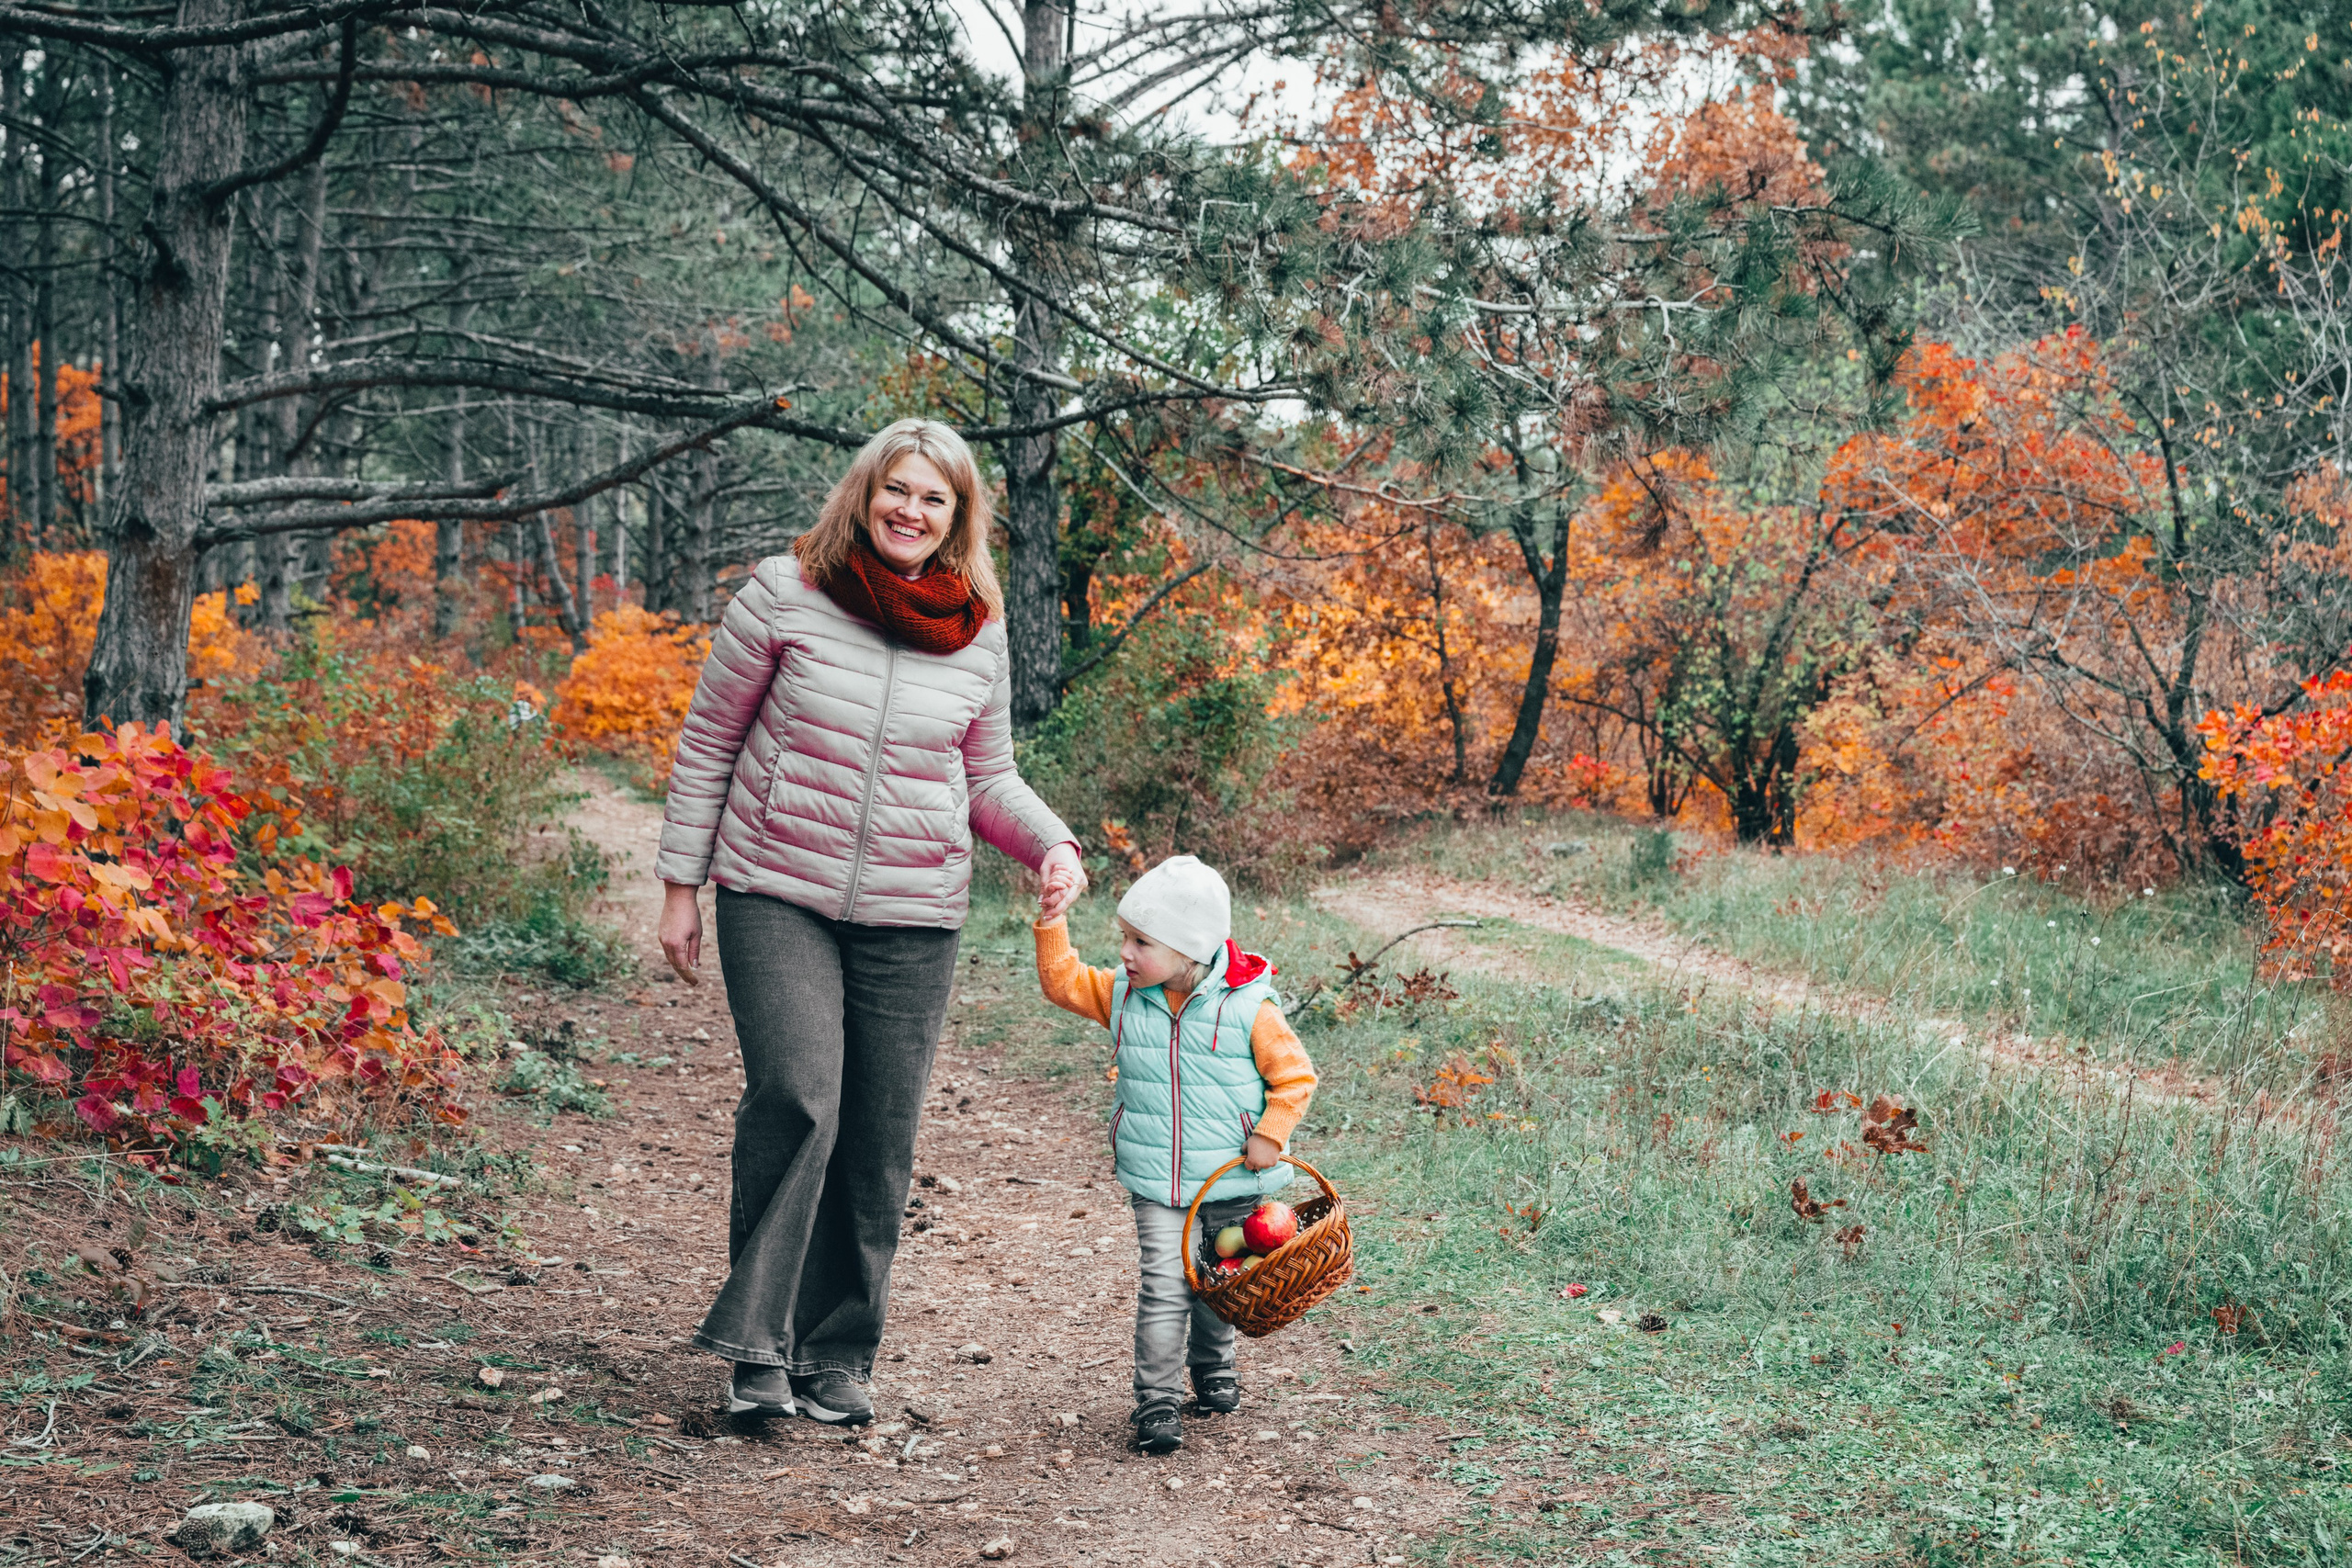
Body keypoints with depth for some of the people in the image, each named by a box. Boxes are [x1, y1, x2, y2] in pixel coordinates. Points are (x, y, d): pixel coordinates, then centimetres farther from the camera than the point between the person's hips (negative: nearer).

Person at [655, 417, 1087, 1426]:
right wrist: (680, 884, 2)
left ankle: (837, 1357, 20)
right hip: (777, 897, -3)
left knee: (879, 1146, 5)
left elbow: (988, 778, 15)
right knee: (797, 1095, -22)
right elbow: (709, 741, 4)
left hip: (911, 921, 3)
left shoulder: (977, 633, 5)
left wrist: (1053, 845, -4)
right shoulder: (785, 595, -3)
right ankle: (755, 1340, -10)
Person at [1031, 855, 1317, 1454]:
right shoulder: (1122, 995, -2)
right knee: (1164, 1284, -10)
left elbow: (1294, 1075, -7)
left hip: (1233, 1180, -1)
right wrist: (1052, 926, -5)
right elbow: (1064, 981, 7)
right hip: (1156, 1183, 1)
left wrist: (1268, 1136, -13)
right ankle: (1156, 1401, -5)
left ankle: (1213, 1367, 41)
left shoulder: (1248, 1007, -14)